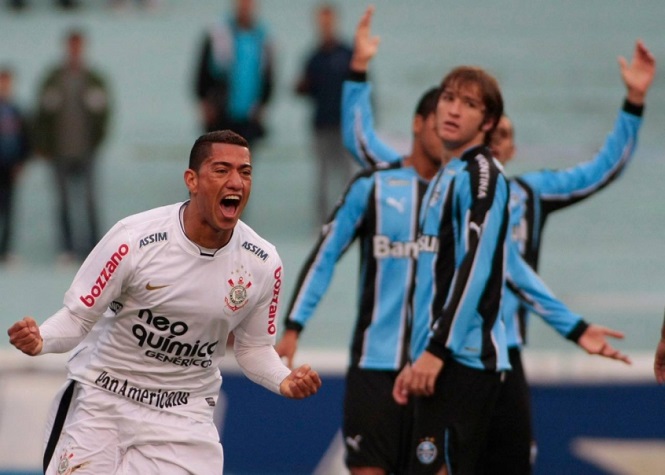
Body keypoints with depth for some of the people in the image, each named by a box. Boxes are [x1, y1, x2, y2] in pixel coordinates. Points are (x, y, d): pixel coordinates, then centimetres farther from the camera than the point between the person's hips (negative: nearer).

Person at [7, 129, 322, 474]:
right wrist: (40, 340, -31)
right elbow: (78, 316, -10)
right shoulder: (136, 240, -19)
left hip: (185, 416, 2)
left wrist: (284, 381, -13)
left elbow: (253, 348, 7)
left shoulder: (263, 264, -7)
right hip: (102, 398, -2)